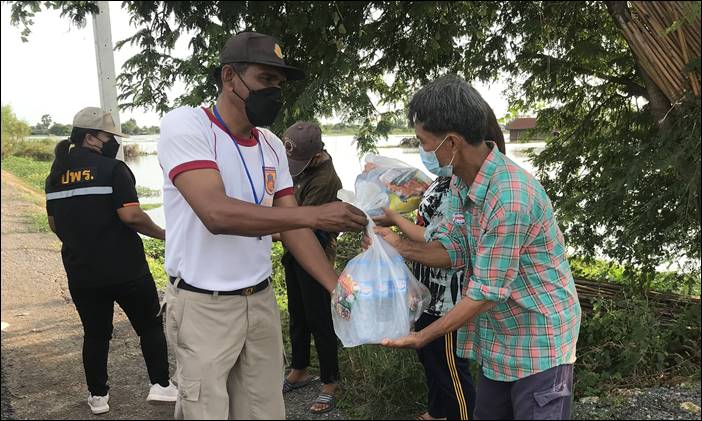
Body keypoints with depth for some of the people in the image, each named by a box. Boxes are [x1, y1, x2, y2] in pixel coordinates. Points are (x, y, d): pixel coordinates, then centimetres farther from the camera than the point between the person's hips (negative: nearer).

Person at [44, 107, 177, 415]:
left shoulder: (56, 175, 7)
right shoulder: (112, 169, -14)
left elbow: (54, 224, 14)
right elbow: (131, 215, -22)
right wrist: (162, 233, -7)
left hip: (81, 271, 6)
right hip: (125, 269, -5)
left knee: (95, 333, 17)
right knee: (150, 326, 12)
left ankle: (98, 396, 26)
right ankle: (160, 385, 12)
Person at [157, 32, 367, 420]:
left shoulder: (272, 145, 7)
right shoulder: (185, 125, -14)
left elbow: (292, 227, 5)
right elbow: (217, 214, -28)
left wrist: (338, 289, -6)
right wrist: (315, 214, -29)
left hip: (261, 300, 6)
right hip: (203, 305, -5)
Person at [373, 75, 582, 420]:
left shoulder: (509, 197, -31)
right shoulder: (461, 182, -1)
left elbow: (485, 294, -26)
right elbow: (452, 250, 2)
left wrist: (420, 338, -18)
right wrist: (399, 246, -14)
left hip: (539, 342, -9)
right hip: (498, 340, 9)